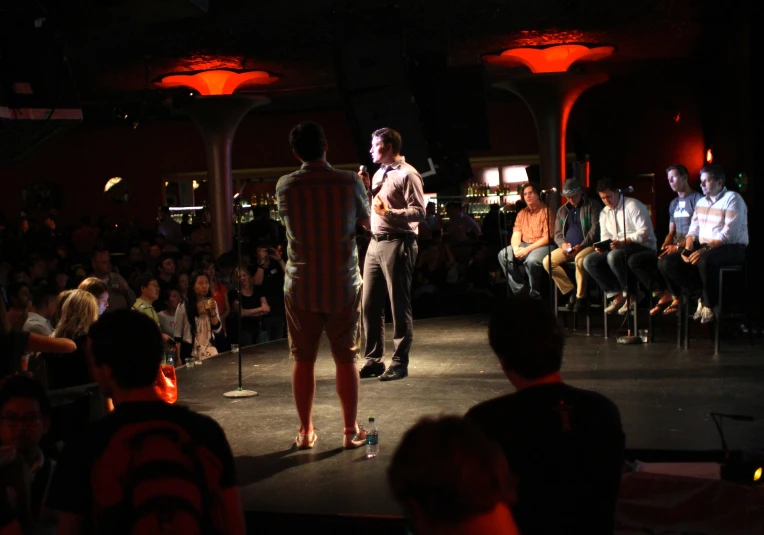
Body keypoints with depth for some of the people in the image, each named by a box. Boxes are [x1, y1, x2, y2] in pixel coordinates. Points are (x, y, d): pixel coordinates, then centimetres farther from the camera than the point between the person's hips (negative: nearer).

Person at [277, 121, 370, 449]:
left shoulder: (285, 186, -5)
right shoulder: (350, 182, -8)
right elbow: (366, 220, 10)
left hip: (301, 286, 1)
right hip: (343, 285, -1)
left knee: (303, 360, 10)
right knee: (346, 360, 8)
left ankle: (306, 432, 16)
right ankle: (351, 431, 14)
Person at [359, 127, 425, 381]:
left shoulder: (407, 174, -7)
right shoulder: (379, 174, 19)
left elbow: (419, 212, -14)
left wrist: (388, 212, -25)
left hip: (397, 244, -8)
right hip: (375, 243, 9)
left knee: (399, 305, -2)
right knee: (370, 304, 8)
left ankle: (399, 362, 4)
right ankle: (373, 360, 16)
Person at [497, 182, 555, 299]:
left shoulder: (546, 211, -7)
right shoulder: (522, 213, 13)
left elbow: (547, 238, -14)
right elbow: (516, 235, 7)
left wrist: (527, 249, -21)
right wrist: (516, 248, -17)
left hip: (543, 246, -6)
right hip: (524, 245, 7)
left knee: (531, 260, -37)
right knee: (503, 255, -16)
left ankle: (534, 294, -15)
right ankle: (521, 290, -11)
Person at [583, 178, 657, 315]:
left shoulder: (632, 205, -9)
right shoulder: (604, 213, 14)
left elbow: (644, 232, -19)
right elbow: (605, 237, 13)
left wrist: (623, 242, -30)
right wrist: (602, 246, -12)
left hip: (643, 248, -8)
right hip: (617, 249, 8)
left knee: (614, 256, -37)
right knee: (589, 261, -10)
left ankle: (630, 295, -18)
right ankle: (617, 295, -10)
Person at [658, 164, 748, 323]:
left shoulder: (732, 199, -8)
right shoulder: (701, 202, 16)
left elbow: (728, 234, -18)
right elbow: (693, 231, 13)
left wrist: (705, 250, -27)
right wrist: (688, 249, -9)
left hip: (731, 249, -8)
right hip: (704, 248, 8)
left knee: (705, 261, -41)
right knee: (667, 263, -11)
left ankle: (710, 304, -17)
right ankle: (702, 297, -8)